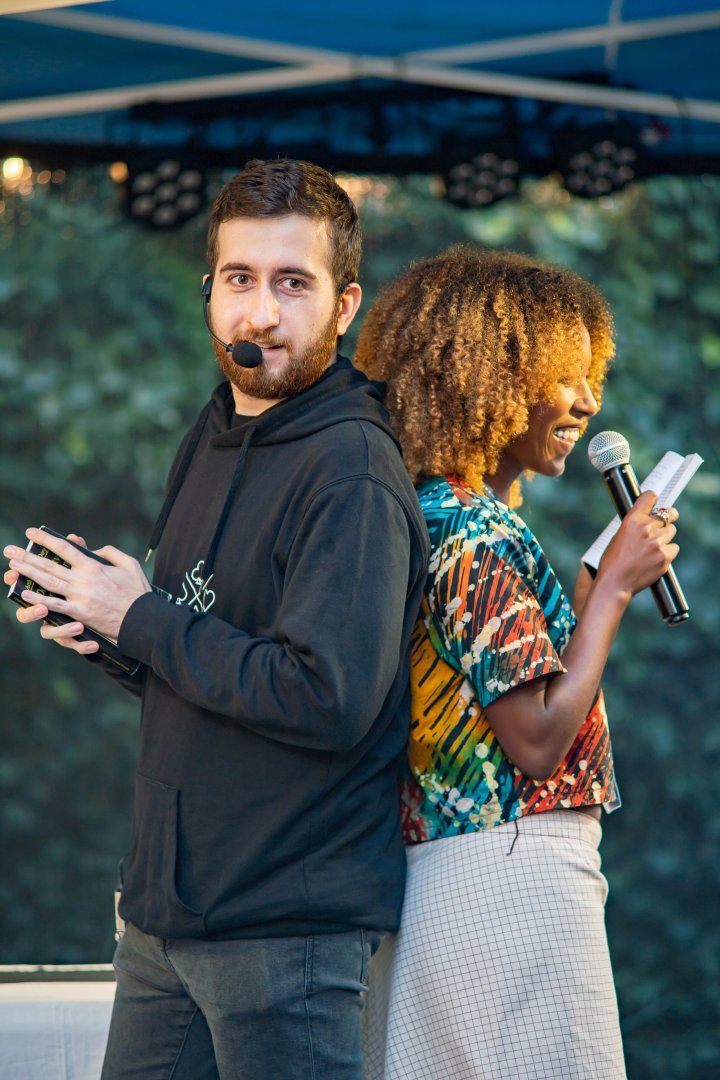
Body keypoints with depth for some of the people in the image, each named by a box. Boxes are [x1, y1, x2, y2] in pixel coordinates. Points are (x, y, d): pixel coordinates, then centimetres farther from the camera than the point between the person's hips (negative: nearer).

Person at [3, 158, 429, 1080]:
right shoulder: (212, 441, 12)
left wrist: (142, 621, -15)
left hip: (289, 929, -8)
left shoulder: (351, 472, -16)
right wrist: (100, 626, 0)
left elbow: (330, 700, -25)